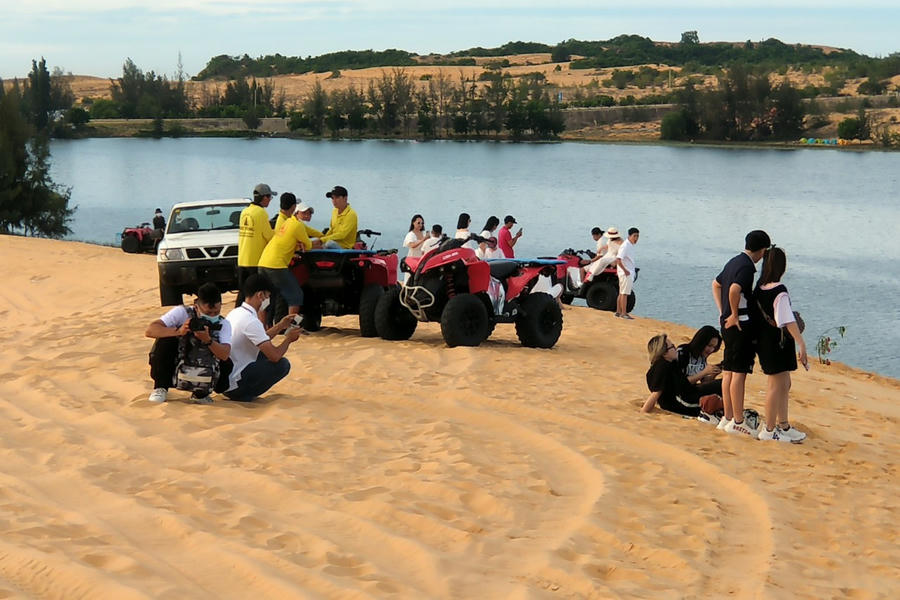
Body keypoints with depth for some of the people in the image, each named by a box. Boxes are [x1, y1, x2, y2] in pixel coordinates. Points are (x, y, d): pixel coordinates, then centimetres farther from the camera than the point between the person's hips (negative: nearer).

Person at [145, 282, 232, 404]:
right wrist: (178, 331, -38)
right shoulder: (182, 313, -13)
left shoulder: (224, 325, -7)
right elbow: (149, 331, -24)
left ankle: (201, 394, 5)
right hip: (175, 373, -1)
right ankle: (160, 388, -7)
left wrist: (208, 340, -40)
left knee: (227, 366, -27)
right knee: (165, 340, -26)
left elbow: (225, 355, -23)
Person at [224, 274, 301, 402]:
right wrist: (288, 339, -2)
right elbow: (275, 356, -20)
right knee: (283, 364, -8)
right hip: (233, 384, -10)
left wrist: (281, 326, 21)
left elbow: (261, 341, 24)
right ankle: (244, 395, -5)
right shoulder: (251, 321, -20)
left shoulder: (235, 313, 10)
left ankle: (242, 393, 9)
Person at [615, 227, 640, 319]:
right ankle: (624, 313, -5)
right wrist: (625, 270, -21)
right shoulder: (625, 246, -19)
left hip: (629, 272, 10)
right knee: (624, 293, -7)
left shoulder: (631, 246, 12)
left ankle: (618, 312, 20)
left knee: (621, 293, 14)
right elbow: (618, 260, -25)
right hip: (626, 273, -10)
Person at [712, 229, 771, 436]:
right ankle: (738, 422, -4)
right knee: (739, 373, -6)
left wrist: (722, 311, 22)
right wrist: (734, 315, -18)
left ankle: (728, 418, 18)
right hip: (740, 325, -10)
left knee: (728, 372, 12)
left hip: (728, 324, 10)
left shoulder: (733, 262, 13)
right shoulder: (747, 267, -16)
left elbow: (716, 284, 27)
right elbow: (735, 289, -32)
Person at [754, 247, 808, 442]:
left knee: (784, 384, 18)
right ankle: (769, 430, 8)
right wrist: (801, 343, -22)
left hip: (765, 341, 8)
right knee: (775, 386, 1)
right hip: (777, 343, -8)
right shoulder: (780, 292, -20)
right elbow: (788, 322, -23)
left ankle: (783, 426, 26)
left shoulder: (760, 288, 3)